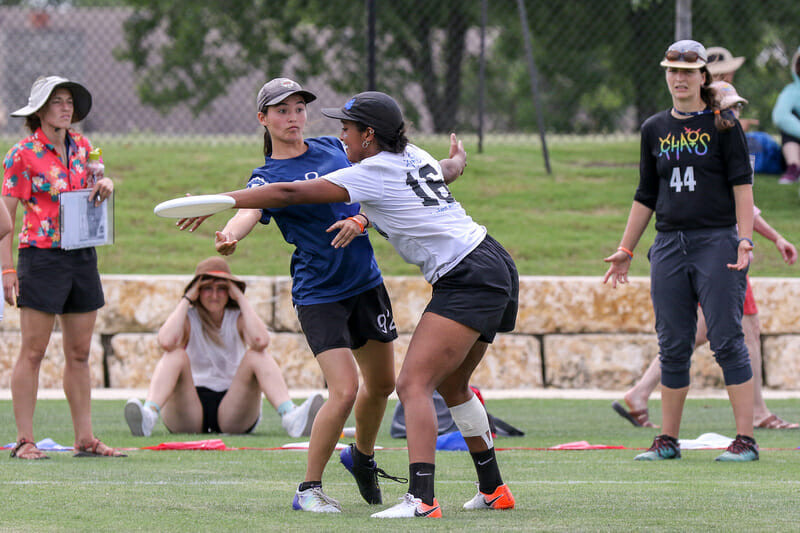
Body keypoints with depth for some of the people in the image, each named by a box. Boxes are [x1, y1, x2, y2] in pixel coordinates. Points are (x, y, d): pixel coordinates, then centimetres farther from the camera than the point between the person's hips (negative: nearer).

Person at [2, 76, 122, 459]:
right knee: (33, 352, -5)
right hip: (41, 255, -6)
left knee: (79, 353, 9)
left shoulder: (81, 147, 10)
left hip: (82, 257, 6)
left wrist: (105, 184, -1)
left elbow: (96, 182, 25)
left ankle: (84, 438, 13)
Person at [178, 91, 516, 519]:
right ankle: (493, 490, 31)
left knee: (413, 384, -17)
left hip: (468, 279, -10)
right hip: (494, 269, 10)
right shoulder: (415, 158, 13)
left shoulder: (371, 174, -10)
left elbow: (288, 194, -11)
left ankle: (421, 499, -31)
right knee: (451, 386, 23)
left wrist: (217, 202, -8)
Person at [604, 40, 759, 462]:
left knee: (727, 342, -8)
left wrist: (745, 240, -15)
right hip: (669, 245, 4)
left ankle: (745, 439, -8)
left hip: (717, 241, -4)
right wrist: (625, 249, 17)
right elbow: (646, 197, 20)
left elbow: (742, 185, -4)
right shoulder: (655, 129, 14)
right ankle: (668, 440, 11)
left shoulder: (723, 125, 1)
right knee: (672, 347, 5)